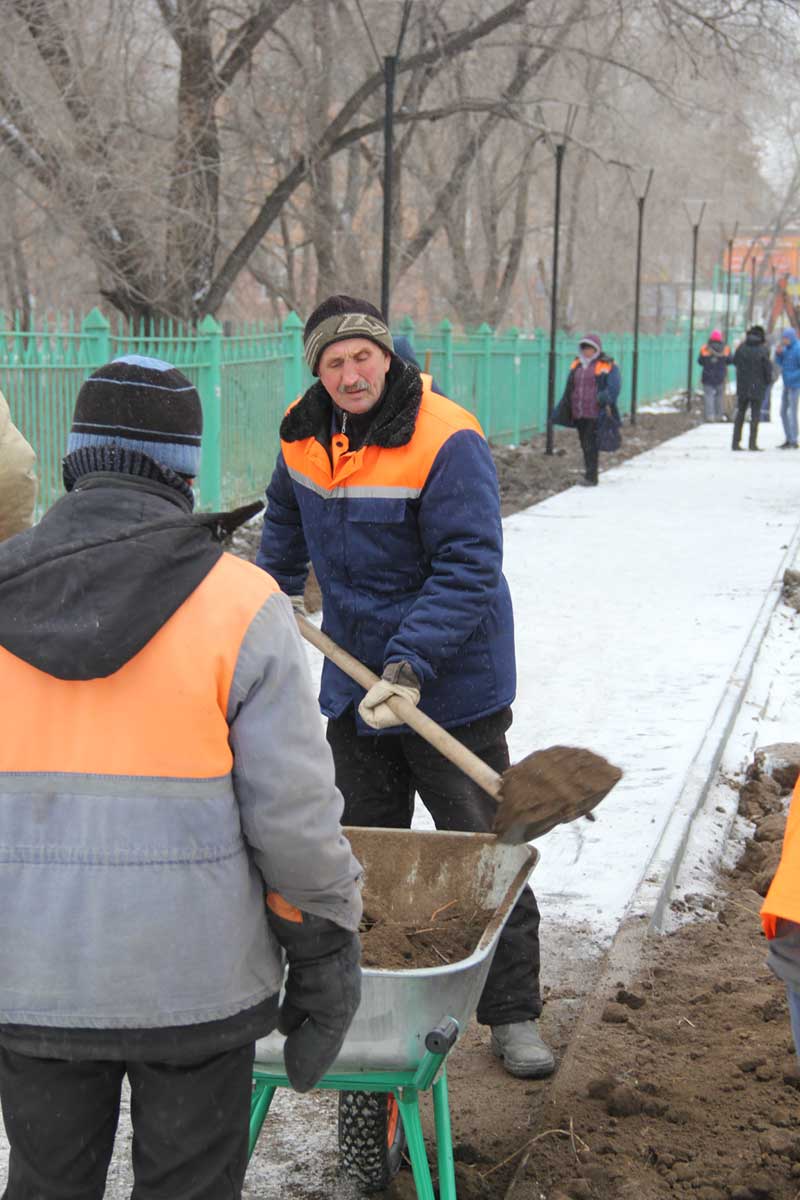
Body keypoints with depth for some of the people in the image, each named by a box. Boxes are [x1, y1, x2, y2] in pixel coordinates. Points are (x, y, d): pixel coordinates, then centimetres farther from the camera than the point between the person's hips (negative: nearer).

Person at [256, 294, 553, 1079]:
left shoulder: (447, 441, -20)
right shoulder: (305, 436, 1)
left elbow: (469, 566, -24)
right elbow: (287, 521, 22)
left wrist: (413, 663, -31)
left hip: (451, 688, -6)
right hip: (354, 681, 6)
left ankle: (513, 1015, 12)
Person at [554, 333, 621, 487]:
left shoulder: (607, 366, -5)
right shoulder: (576, 365, 15)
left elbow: (613, 388, -7)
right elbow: (569, 389, 22)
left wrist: (607, 404, -16)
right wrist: (564, 410, 19)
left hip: (595, 414, -7)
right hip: (578, 414, 7)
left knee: (591, 444, -9)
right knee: (584, 444, 11)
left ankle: (591, 477, -6)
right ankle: (589, 474, 20)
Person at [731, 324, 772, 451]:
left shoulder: (741, 347, -2)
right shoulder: (763, 350, -11)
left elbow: (735, 362, 10)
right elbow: (768, 368, -7)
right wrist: (767, 381, 9)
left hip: (742, 387, 3)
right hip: (757, 387, -3)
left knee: (740, 414, 12)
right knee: (755, 415, 3)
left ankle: (735, 442, 10)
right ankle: (752, 443, -1)